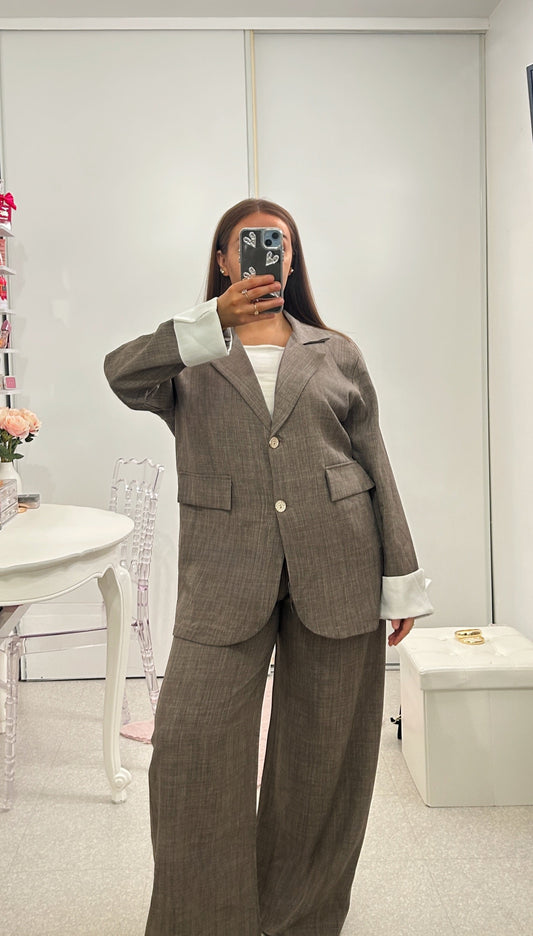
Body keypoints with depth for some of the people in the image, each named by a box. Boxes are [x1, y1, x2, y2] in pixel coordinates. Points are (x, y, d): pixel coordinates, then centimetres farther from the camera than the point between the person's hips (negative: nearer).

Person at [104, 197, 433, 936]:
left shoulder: (338, 355, 12)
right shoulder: (189, 358, 10)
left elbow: (376, 468, 9)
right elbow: (122, 374, -13)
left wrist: (402, 581, 5)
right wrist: (216, 319, -26)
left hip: (337, 570, 1)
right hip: (226, 572, -1)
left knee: (324, 752, 10)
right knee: (190, 742, -4)